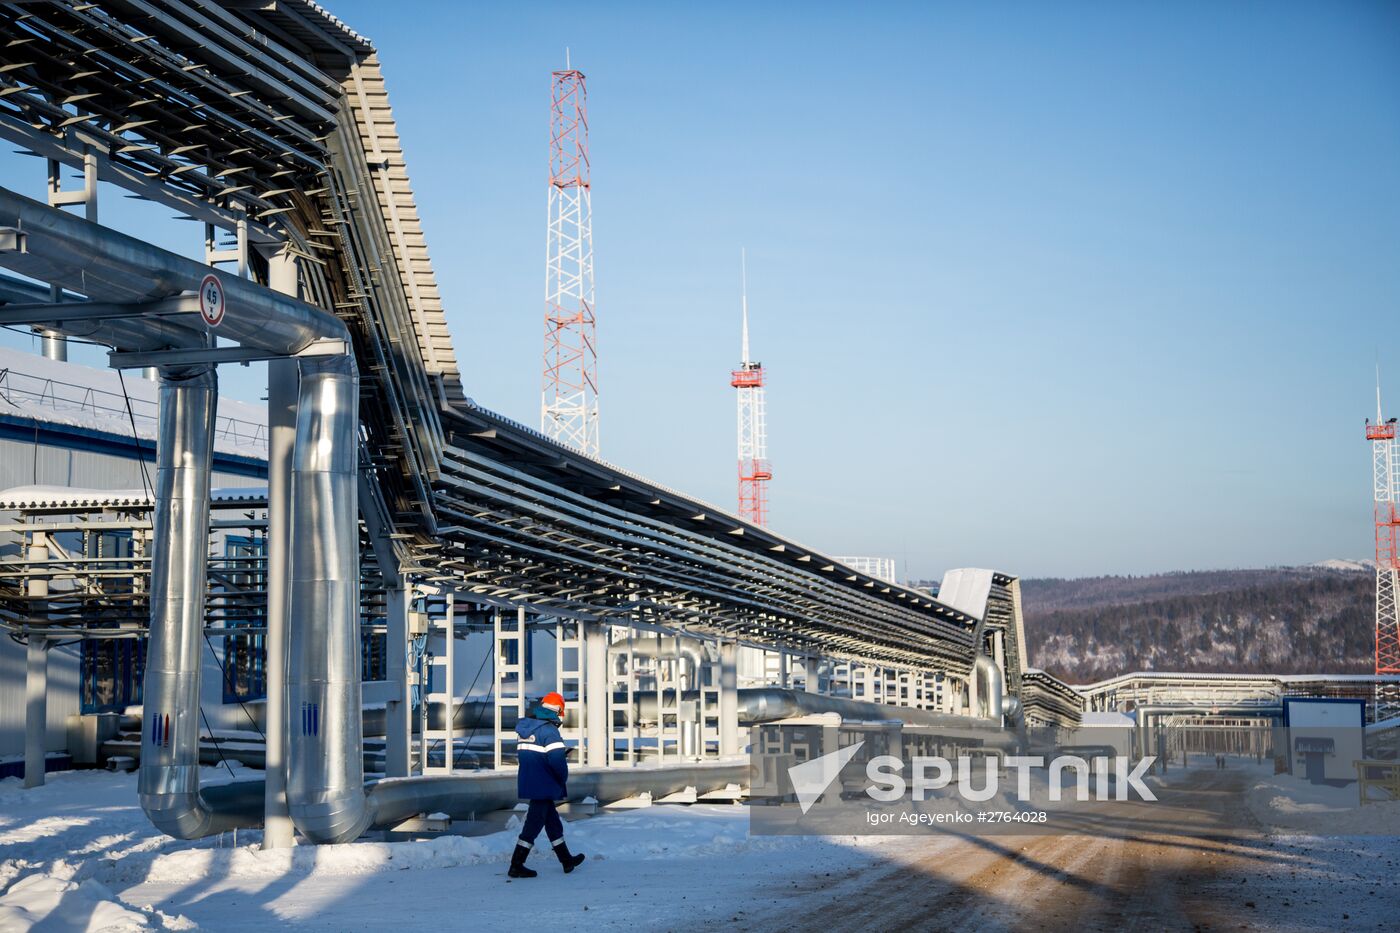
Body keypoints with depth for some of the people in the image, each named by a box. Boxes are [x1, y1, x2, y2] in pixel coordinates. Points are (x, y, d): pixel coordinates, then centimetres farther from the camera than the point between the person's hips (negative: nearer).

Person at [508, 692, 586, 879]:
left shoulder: (525, 727, 8)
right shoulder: (549, 730, -18)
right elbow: (557, 760, -26)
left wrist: (561, 753, 15)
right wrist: (564, 777, -6)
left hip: (528, 783, 9)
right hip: (543, 786, -9)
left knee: (553, 821, 18)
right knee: (534, 824, -1)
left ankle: (566, 860, 28)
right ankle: (516, 866, 2)